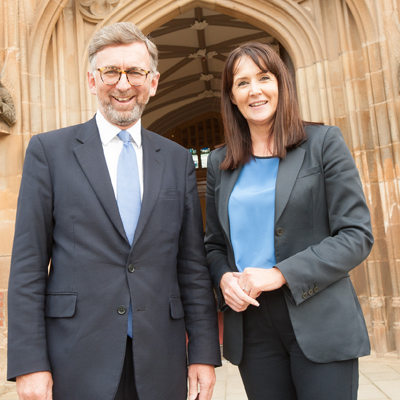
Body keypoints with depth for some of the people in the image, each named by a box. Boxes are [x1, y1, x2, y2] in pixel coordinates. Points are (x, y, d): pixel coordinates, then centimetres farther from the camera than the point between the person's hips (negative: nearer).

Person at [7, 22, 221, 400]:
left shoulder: (177, 159, 7)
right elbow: (27, 264, -3)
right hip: (76, 364, -2)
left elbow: (193, 265, 6)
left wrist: (204, 352, 2)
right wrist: (29, 363, -8)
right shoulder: (48, 151, 0)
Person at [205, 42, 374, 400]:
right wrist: (224, 278, -8)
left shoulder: (324, 142, -2)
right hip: (250, 325, 3)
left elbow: (357, 235, -7)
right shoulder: (221, 162, 9)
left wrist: (281, 274, -17)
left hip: (318, 324, -3)